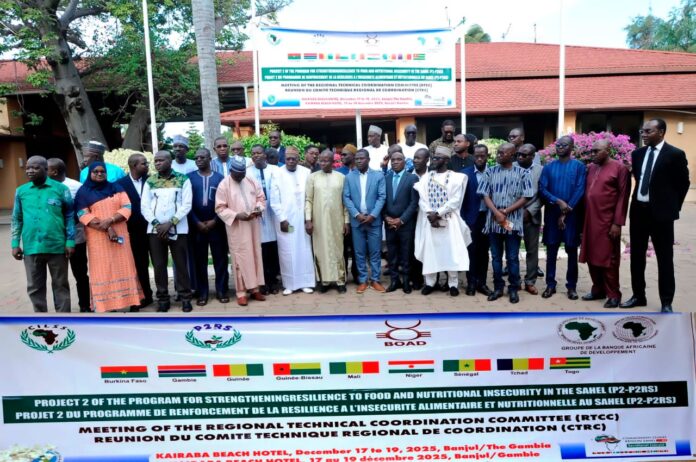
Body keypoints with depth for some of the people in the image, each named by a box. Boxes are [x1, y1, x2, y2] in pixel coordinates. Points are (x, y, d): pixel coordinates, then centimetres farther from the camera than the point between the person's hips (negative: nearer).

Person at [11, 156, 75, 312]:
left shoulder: (61, 189, -3)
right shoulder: (21, 191, 5)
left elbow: (70, 216, 0)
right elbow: (17, 219, 11)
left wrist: (70, 242, -5)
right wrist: (15, 244, 6)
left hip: (57, 246, -3)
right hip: (31, 248, 3)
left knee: (60, 285, 8)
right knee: (34, 287, 11)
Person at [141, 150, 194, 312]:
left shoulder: (183, 179, 1)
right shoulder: (150, 181, 8)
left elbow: (186, 205, -5)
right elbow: (145, 206, 4)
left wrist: (170, 223, -13)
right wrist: (156, 224, -9)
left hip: (178, 229, -2)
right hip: (155, 230, 3)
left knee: (181, 264, 2)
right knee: (159, 265, 5)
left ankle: (185, 297, 11)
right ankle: (163, 299, 14)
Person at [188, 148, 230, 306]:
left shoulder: (219, 178, 3)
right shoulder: (189, 178, 3)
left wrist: (215, 221, -8)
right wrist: (197, 222, -8)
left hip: (216, 224, 0)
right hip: (197, 225, 0)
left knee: (220, 258, 2)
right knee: (199, 259, 5)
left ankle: (222, 290, 12)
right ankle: (202, 293, 13)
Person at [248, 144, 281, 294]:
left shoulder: (275, 170, 6)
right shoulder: (247, 172, 5)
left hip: (273, 213, 1)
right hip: (256, 214, 0)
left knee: (274, 248, 3)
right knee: (260, 249, 1)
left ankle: (274, 279, 15)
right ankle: (264, 282, 10)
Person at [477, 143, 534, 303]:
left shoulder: (522, 173, 1)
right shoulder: (490, 172, 5)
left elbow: (525, 197, -3)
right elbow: (486, 195, 0)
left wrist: (506, 211, -12)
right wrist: (497, 213, -13)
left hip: (513, 221, -2)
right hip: (494, 221, 2)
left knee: (512, 257, 5)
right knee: (496, 256, 9)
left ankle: (513, 288, 16)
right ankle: (498, 287, 19)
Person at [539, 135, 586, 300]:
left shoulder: (579, 166, 0)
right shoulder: (548, 167, 6)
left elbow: (580, 190, -6)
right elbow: (542, 189, -1)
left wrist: (565, 212, -11)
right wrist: (558, 201, -17)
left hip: (571, 214, -1)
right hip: (552, 213, 2)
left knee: (572, 250, 4)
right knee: (551, 249, 4)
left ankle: (572, 285, 13)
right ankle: (550, 284, 12)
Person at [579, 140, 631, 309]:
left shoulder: (619, 168, -6)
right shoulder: (591, 168, 11)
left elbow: (623, 197, -9)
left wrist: (617, 223, -13)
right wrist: (584, 219, 9)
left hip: (607, 222, -6)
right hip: (590, 221, 6)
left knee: (608, 258, 1)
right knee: (592, 257, 11)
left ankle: (613, 294, 13)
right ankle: (598, 289, 25)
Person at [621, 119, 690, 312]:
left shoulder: (675, 154, -8)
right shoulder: (637, 153, 7)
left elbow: (683, 183, -2)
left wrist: (673, 207, 1)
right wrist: (638, 199, 10)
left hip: (660, 212, -5)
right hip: (638, 210, 6)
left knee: (664, 258, 3)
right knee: (636, 256, 11)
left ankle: (666, 302, 12)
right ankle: (638, 296, 23)